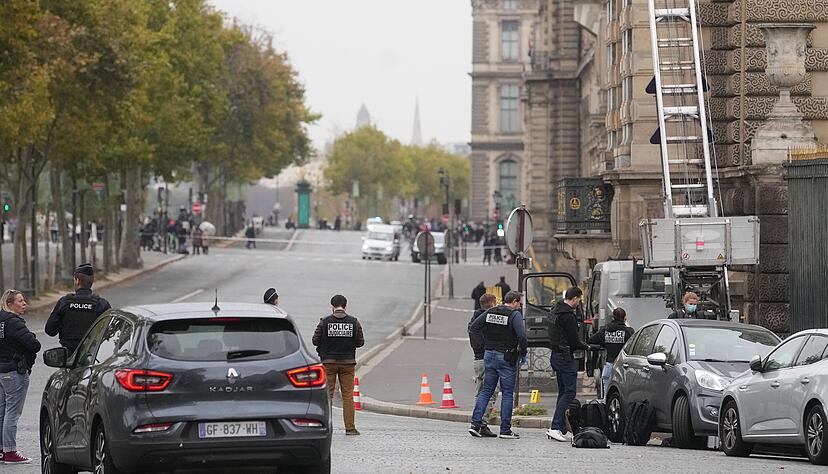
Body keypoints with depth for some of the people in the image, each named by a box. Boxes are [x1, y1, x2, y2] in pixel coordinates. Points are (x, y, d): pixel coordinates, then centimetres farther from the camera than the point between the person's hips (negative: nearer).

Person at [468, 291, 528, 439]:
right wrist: (523, 354, -7)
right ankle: (505, 430, 2)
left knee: (486, 390, 12)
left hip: (489, 355, 5)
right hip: (506, 358, -5)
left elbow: (472, 328, 7)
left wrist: (487, 340, 13)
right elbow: (522, 336, -20)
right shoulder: (515, 314, -10)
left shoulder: (490, 312, 7)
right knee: (507, 393, 2)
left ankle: (476, 423, 3)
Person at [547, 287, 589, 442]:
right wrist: (586, 347, 3)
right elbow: (574, 341, -16)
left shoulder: (556, 311, 14)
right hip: (565, 356, -10)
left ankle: (557, 427, 11)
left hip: (556, 355, 10)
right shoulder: (568, 316, -17)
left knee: (563, 392, 14)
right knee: (569, 393, -10)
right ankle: (556, 427, -18)